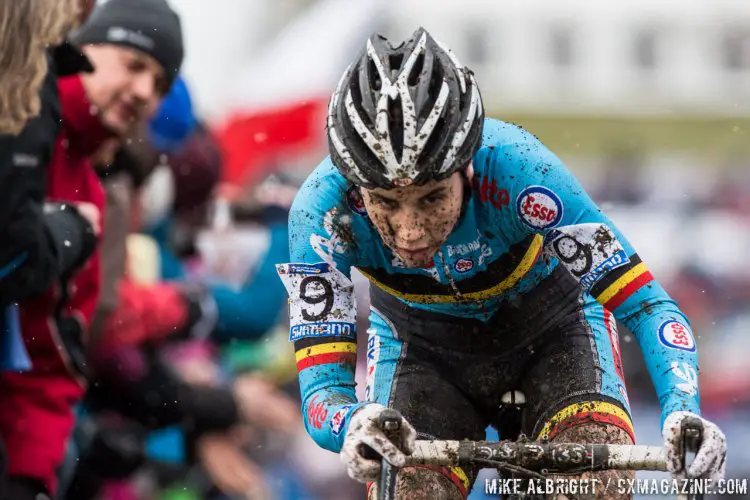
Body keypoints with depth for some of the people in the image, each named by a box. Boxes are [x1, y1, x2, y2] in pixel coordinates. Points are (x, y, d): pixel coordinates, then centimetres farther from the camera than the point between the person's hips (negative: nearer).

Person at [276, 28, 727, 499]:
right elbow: (321, 388, -32)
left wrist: (682, 414, -50)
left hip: (550, 336, -1)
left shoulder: (513, 167, -35)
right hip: (422, 350, 1)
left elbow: (648, 305, -31)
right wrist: (355, 425, -56)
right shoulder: (324, 209, -32)